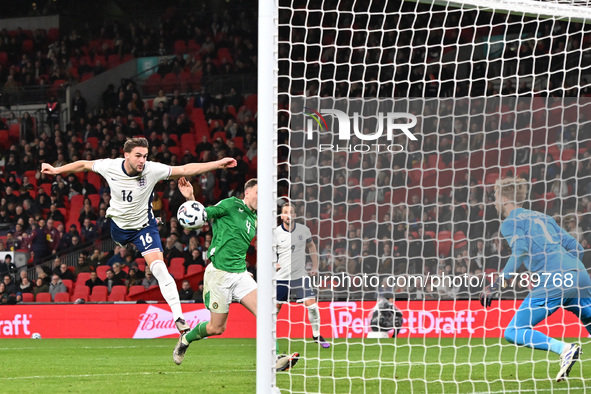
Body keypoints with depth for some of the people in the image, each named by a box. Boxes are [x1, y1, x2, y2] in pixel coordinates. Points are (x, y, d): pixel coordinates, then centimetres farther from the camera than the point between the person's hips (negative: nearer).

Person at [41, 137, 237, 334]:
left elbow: (185, 170, -23)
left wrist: (218, 164, -30)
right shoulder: (109, 167, -21)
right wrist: (56, 170, 5)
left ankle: (178, 317, -22)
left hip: (144, 226, -3)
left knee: (159, 267, -19)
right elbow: (84, 165, -2)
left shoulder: (152, 170, -26)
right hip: (118, 225, 3)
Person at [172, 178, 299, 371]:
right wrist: (191, 199, -21)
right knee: (217, 328, 2)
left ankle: (274, 360, -18)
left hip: (240, 274, 6)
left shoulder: (255, 220, 15)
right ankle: (185, 339, 30)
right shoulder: (231, 205, -4)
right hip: (219, 273, -6)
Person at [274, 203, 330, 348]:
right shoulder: (276, 233, -6)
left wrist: (315, 266, 11)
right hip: (282, 276, -1)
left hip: (300, 275, 1)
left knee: (312, 304, -10)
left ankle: (317, 335, 7)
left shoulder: (303, 230, 0)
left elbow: (311, 246, 17)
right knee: (275, 307, 2)